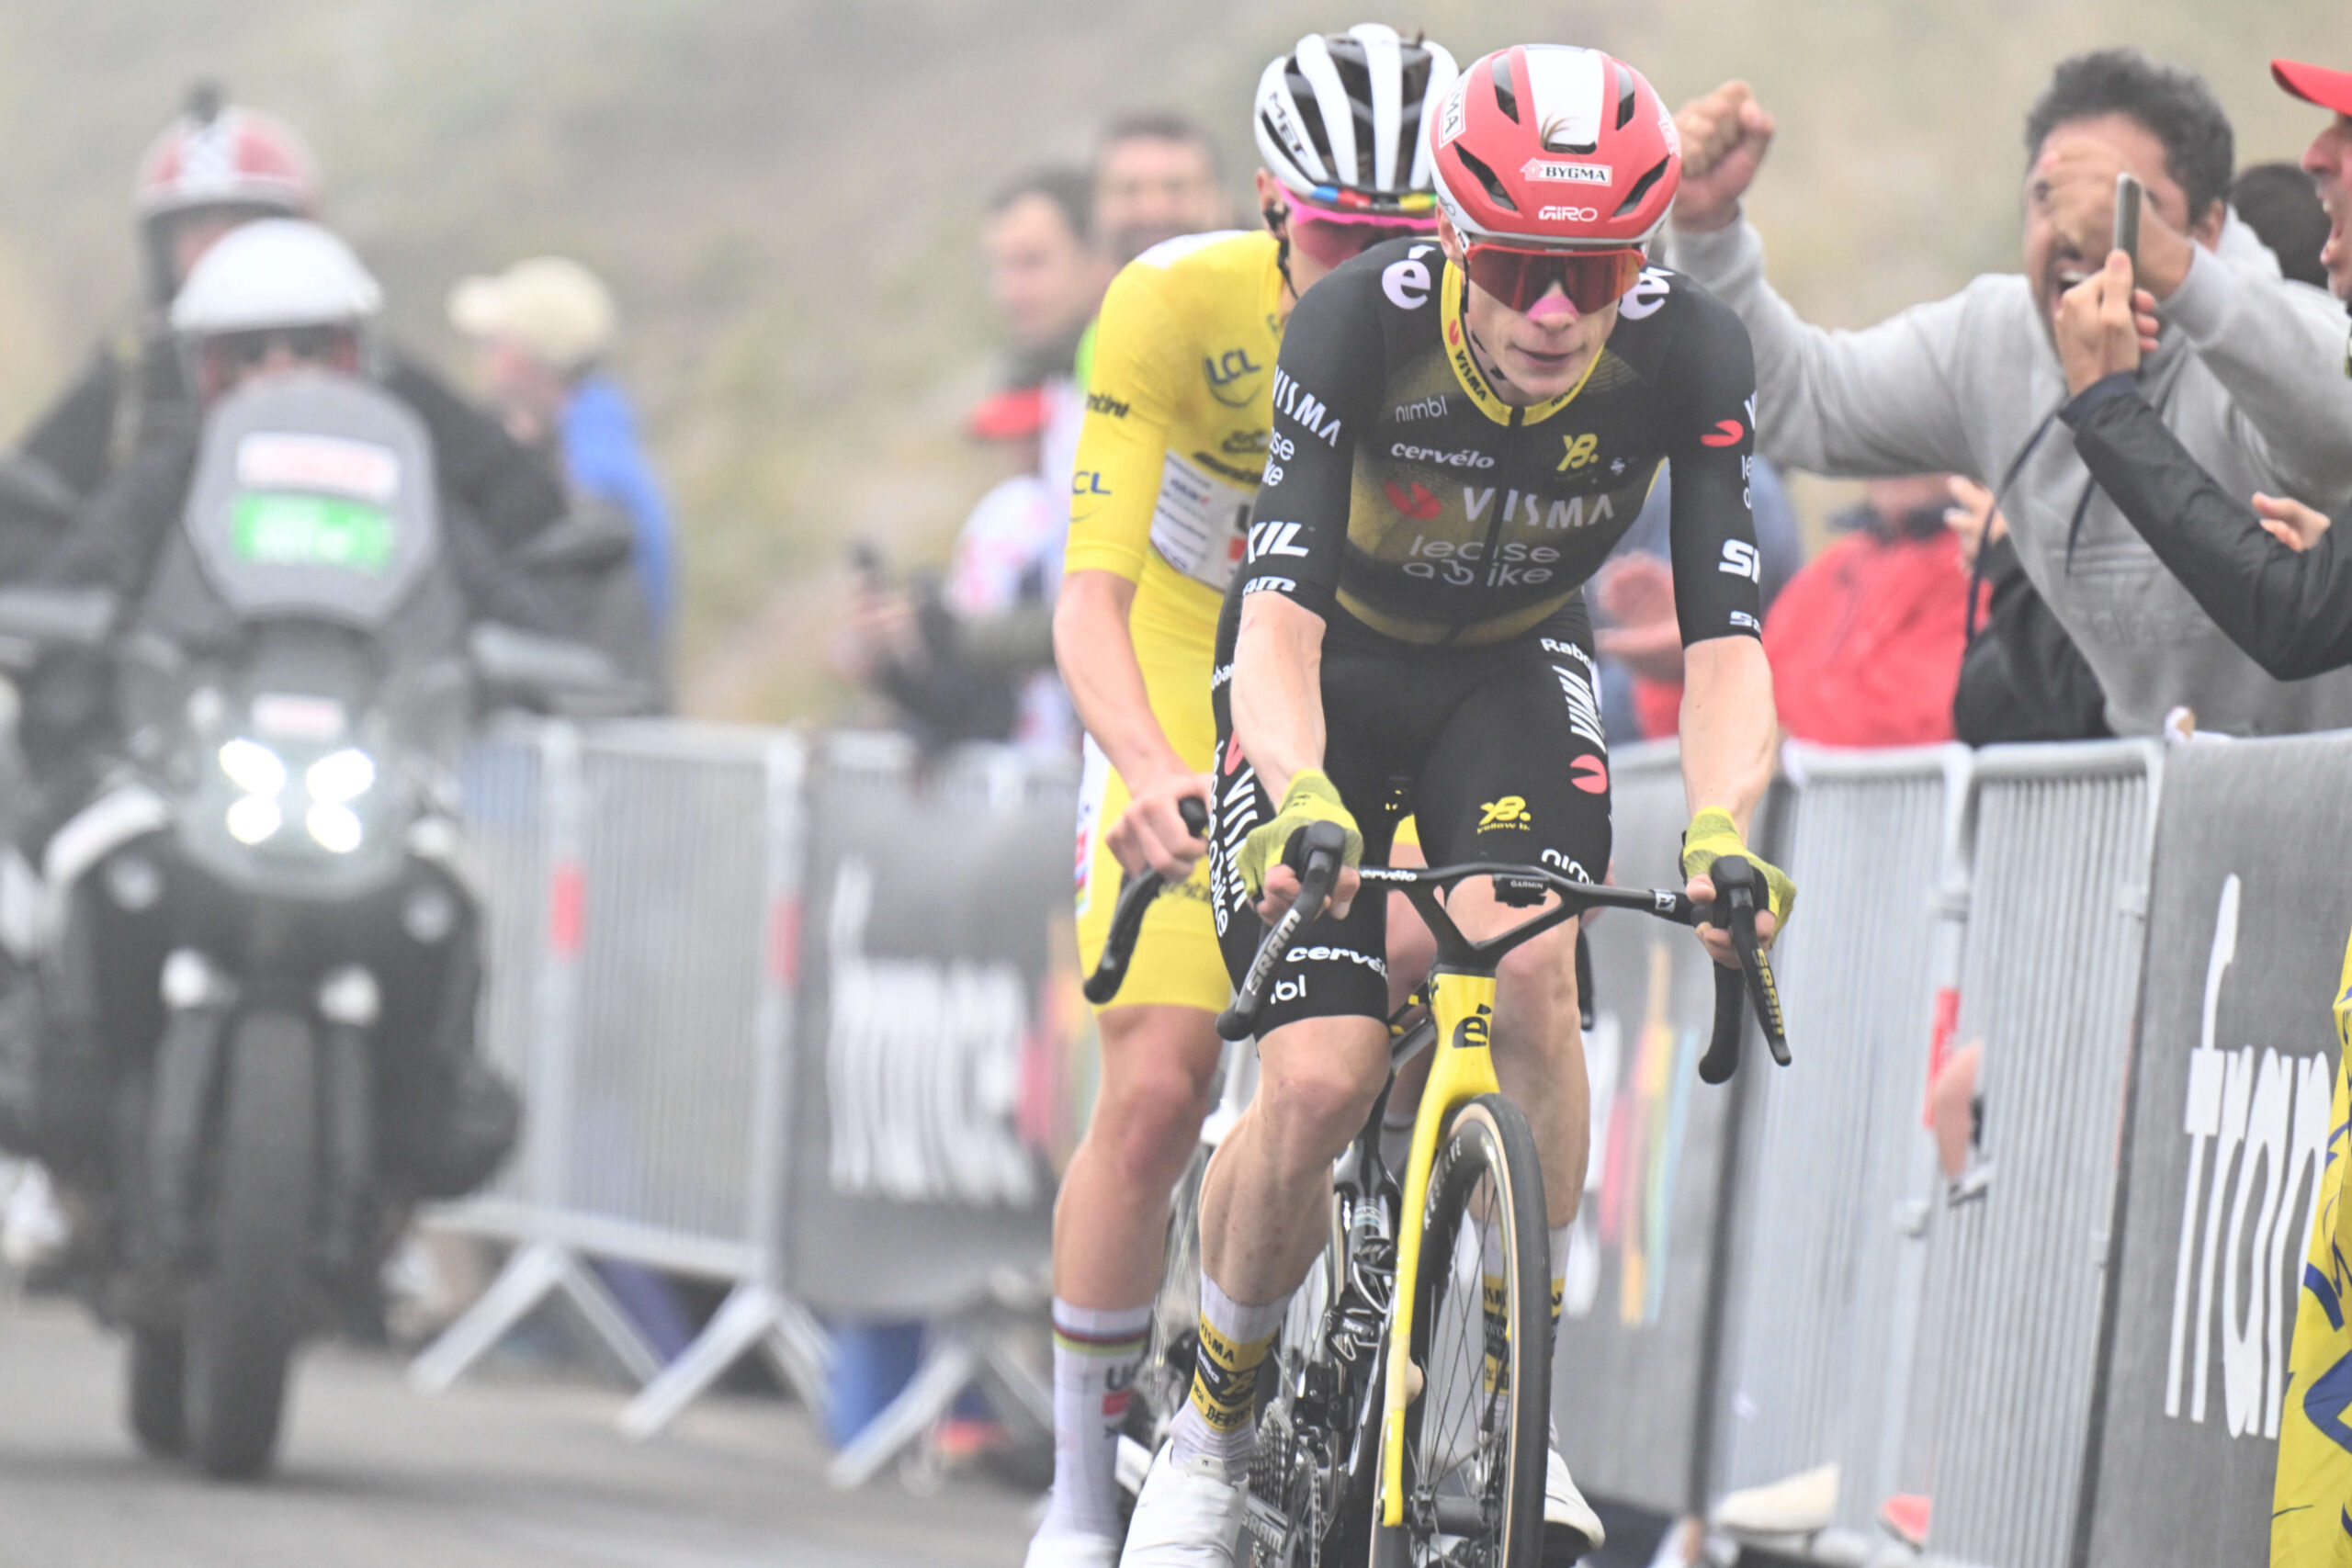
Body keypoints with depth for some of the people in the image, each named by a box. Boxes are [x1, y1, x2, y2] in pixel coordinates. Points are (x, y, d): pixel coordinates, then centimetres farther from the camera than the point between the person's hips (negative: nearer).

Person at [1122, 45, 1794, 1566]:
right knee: (1320, 1083, -16)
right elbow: (1280, 611, -37)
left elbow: (1727, 640, -29)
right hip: (1334, 667, -2)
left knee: (1527, 976, -27)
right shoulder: (1361, 323, -32)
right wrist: (1298, 804, -56)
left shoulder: (1691, 355, -26)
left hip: (1516, 670, 2)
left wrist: (1719, 836, -48)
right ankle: (1218, 1410, 10)